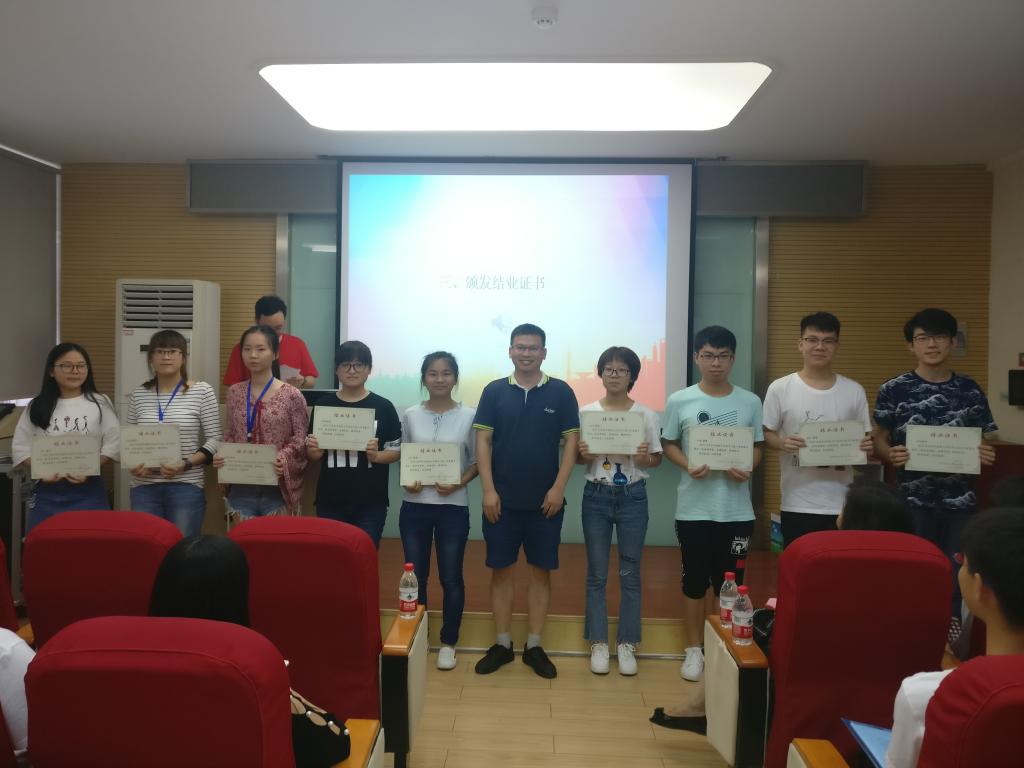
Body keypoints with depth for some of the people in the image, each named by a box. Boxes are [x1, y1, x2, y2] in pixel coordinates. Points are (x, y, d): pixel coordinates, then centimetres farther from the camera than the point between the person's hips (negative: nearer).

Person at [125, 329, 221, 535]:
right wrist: (132, 465, -6)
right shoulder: (138, 394, 8)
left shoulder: (202, 392, -2)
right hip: (144, 488, 3)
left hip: (186, 486, -3)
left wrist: (186, 464, -16)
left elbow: (214, 439, -4)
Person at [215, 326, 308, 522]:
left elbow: (301, 437, -5)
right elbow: (229, 435, 12)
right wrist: (221, 455, -6)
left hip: (276, 488, -4)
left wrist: (284, 457, -21)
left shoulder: (291, 395, -7)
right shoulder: (234, 392, 6)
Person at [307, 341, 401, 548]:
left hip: (370, 502, -2)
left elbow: (396, 451, 2)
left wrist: (375, 455, -17)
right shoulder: (323, 404, 4)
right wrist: (313, 450, -12)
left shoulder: (383, 406, -1)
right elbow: (313, 455, 10)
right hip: (330, 500, 2)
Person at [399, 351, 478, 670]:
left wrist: (458, 483, -15)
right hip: (415, 505, 2)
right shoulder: (410, 415, 3)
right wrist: (407, 481, -9)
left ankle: (448, 643, 23)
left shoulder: (469, 415, -3)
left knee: (451, 578, 6)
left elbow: (477, 461, 1)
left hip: (453, 506, -2)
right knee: (415, 577, 10)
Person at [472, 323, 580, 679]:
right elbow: (482, 441, 0)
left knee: (541, 571, 7)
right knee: (501, 570, 7)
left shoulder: (560, 392, 0)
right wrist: (488, 490, -7)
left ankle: (534, 646, 19)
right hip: (502, 499, 0)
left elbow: (571, 441, 0)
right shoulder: (494, 391, 2)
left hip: (545, 500, 0)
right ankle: (502, 644, 20)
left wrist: (558, 488, -8)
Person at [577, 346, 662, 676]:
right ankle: (598, 643, 19)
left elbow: (657, 458, 5)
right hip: (596, 497, 0)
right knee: (597, 573, 7)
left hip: (633, 497, 0)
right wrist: (583, 456, -16)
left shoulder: (646, 415, -1)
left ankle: (626, 644, 19)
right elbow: (578, 456, 6)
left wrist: (646, 459, -16)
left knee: (630, 573, 6)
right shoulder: (586, 412, 0)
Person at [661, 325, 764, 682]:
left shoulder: (750, 402, 3)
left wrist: (746, 468, -12)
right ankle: (694, 650, 23)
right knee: (694, 582, 9)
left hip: (736, 510, 1)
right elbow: (668, 445, 4)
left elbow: (757, 448, 9)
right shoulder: (679, 401, -1)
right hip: (694, 509, -1)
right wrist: (688, 466, -15)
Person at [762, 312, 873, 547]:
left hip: (841, 503, 2)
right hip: (797, 504, -2)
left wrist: (867, 446, -12)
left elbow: (865, 437, 10)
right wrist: (782, 444, -19)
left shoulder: (854, 391, 4)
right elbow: (766, 434, 2)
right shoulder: (780, 389, -4)